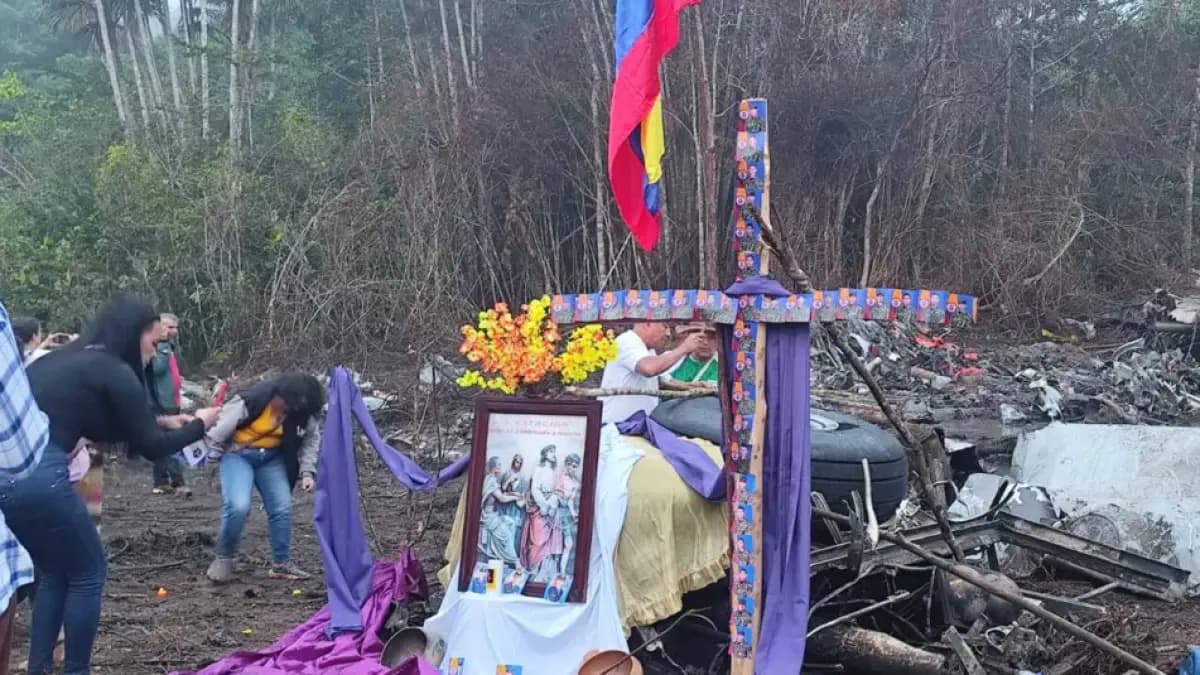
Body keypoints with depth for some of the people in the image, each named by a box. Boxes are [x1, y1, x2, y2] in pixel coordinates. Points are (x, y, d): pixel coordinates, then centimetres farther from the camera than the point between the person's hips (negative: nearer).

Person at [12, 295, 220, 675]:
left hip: (12, 470, 8)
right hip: (36, 475, -8)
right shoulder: (114, 371, -2)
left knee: (55, 572, 24)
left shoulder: (64, 359, 22)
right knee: (87, 574, 10)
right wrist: (199, 425, 17)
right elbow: (151, 447, 3)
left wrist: (163, 424, 32)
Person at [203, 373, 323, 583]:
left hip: (272, 457, 5)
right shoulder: (250, 401, -29)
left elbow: (312, 439, 2)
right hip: (239, 454, -4)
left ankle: (281, 563, 14)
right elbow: (220, 431, -21)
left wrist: (307, 472, -6)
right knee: (239, 506, -22)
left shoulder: (301, 411, -13)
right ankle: (223, 558, 2)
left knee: (282, 508, -3)